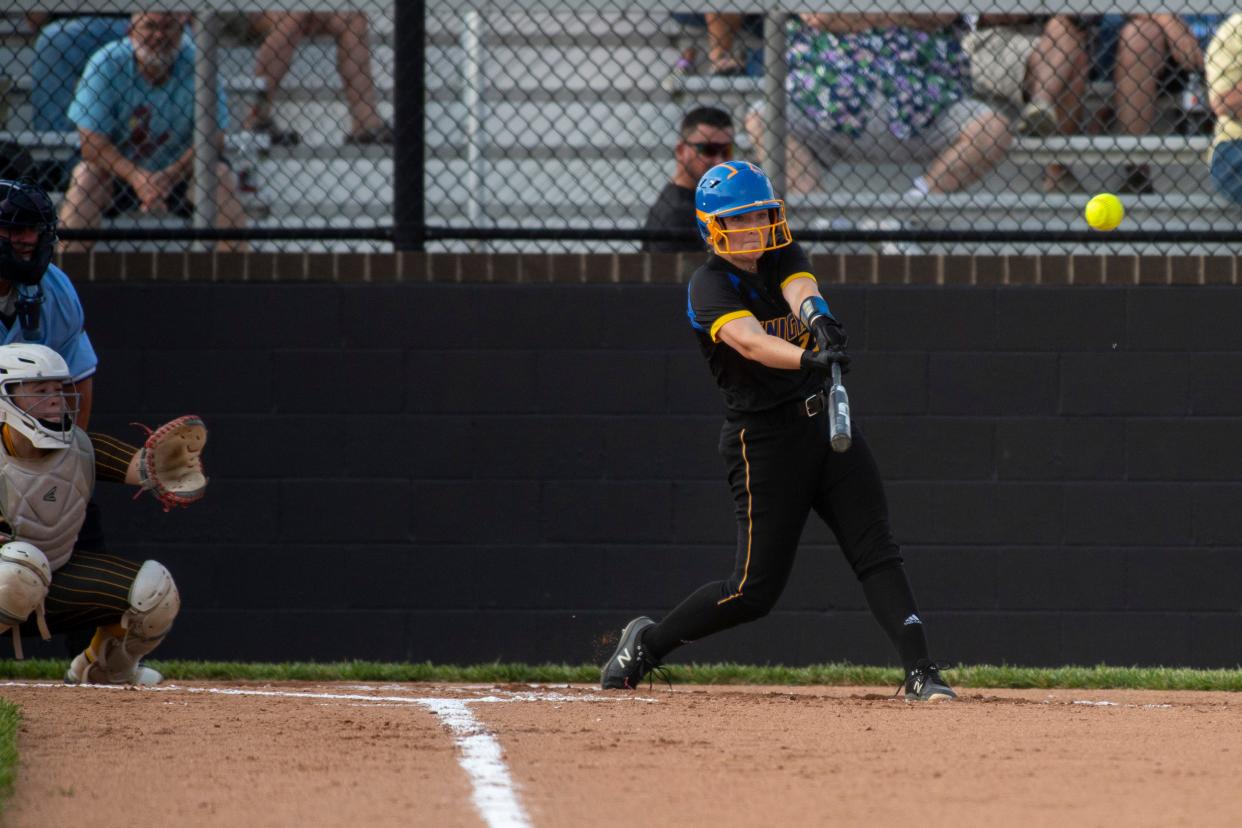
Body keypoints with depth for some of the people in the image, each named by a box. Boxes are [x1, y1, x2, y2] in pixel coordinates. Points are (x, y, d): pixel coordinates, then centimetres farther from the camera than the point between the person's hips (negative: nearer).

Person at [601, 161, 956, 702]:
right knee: (755, 590, -5)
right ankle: (647, 643, 15)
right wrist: (809, 358, -49)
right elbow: (749, 341, -30)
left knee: (876, 551, -7)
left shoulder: (781, 257, 6)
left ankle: (920, 673, -11)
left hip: (824, 421, 5)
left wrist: (817, 316, -42)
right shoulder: (710, 286, -11)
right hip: (764, 439, -5)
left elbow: (800, 290, -17)